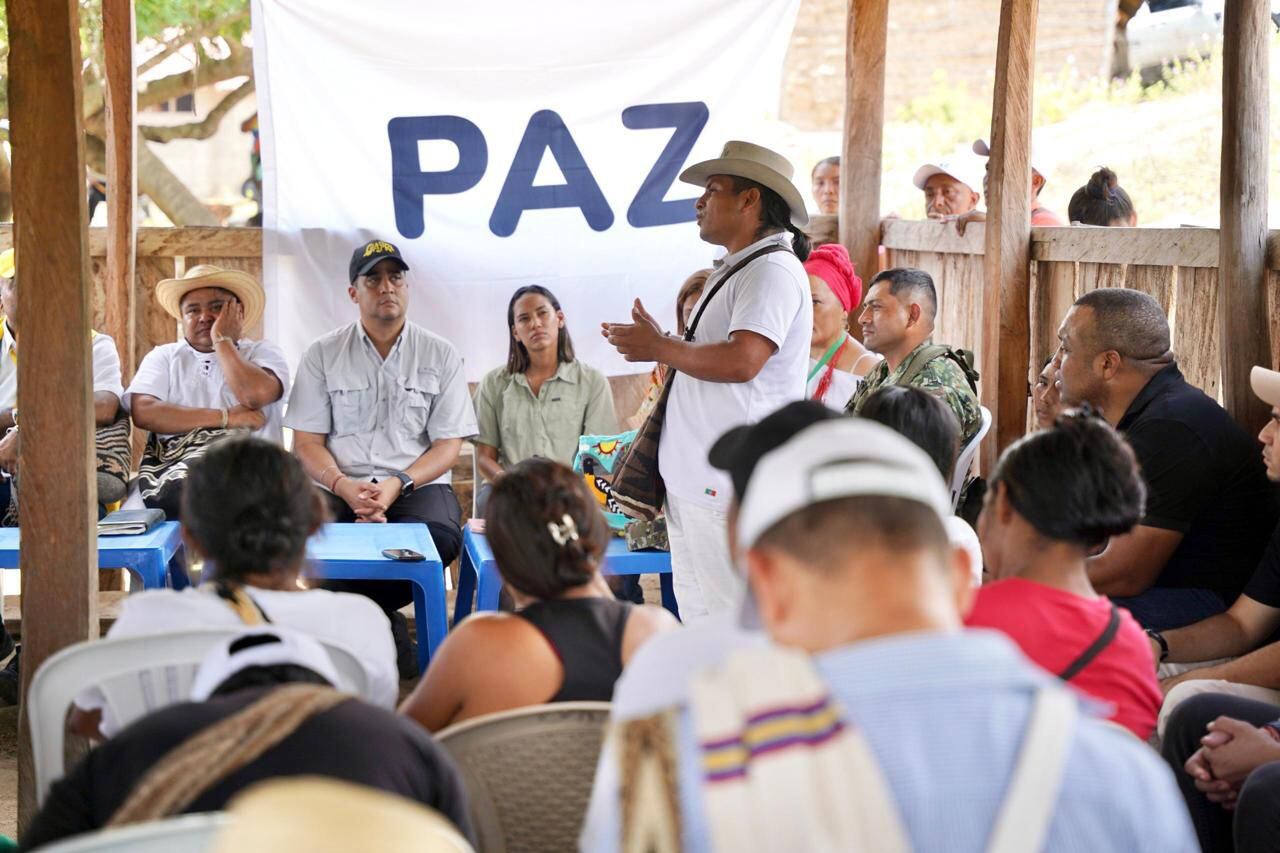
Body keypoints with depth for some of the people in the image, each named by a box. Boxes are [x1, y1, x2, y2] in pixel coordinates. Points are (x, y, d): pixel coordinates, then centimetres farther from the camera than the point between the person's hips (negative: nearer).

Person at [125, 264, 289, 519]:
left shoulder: (263, 353, 15)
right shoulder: (164, 357, 20)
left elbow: (255, 395, -9)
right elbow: (143, 412, 0)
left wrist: (222, 339, 4)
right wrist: (225, 418, -4)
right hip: (171, 471, 1)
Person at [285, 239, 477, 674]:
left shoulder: (441, 356, 9)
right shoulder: (323, 355, 10)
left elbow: (448, 445, 4)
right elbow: (307, 442, 6)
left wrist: (397, 485, -15)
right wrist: (344, 486, -14)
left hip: (417, 484, 0)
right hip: (340, 486, 0)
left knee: (439, 536, -36)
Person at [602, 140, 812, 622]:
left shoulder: (773, 270, -13)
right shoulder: (735, 271, 20)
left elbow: (741, 361, -26)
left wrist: (660, 349, -13)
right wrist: (659, 345, 12)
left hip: (732, 487, -11)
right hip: (694, 480, 11)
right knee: (698, 624, 15)